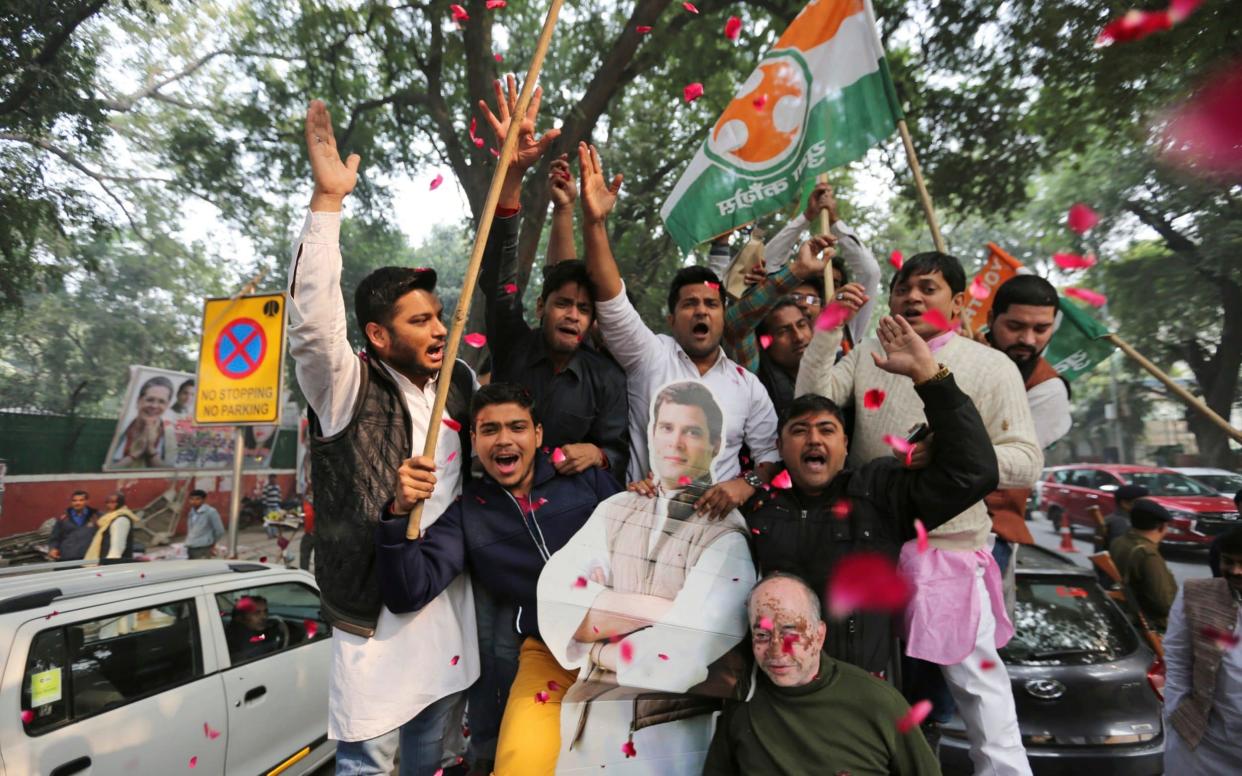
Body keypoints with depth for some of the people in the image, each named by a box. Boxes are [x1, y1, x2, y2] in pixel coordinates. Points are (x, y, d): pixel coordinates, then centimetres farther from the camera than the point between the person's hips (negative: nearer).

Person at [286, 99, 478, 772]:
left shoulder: (460, 385, 4)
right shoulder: (348, 388, -12)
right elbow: (312, 321, -30)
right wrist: (328, 199, -33)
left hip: (449, 597, 6)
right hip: (376, 607, -5)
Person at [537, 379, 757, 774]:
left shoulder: (725, 534, -12)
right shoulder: (614, 510, 1)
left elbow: (683, 654, -22)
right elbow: (555, 602, -11)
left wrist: (598, 651, -7)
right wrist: (658, 609, -19)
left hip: (673, 734, -4)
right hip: (586, 725, 4)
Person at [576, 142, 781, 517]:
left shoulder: (747, 384, 10)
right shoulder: (649, 356, 3)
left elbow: (771, 454, 11)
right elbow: (611, 300, -10)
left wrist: (746, 483, -11)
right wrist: (594, 221, -22)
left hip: (717, 515, 2)